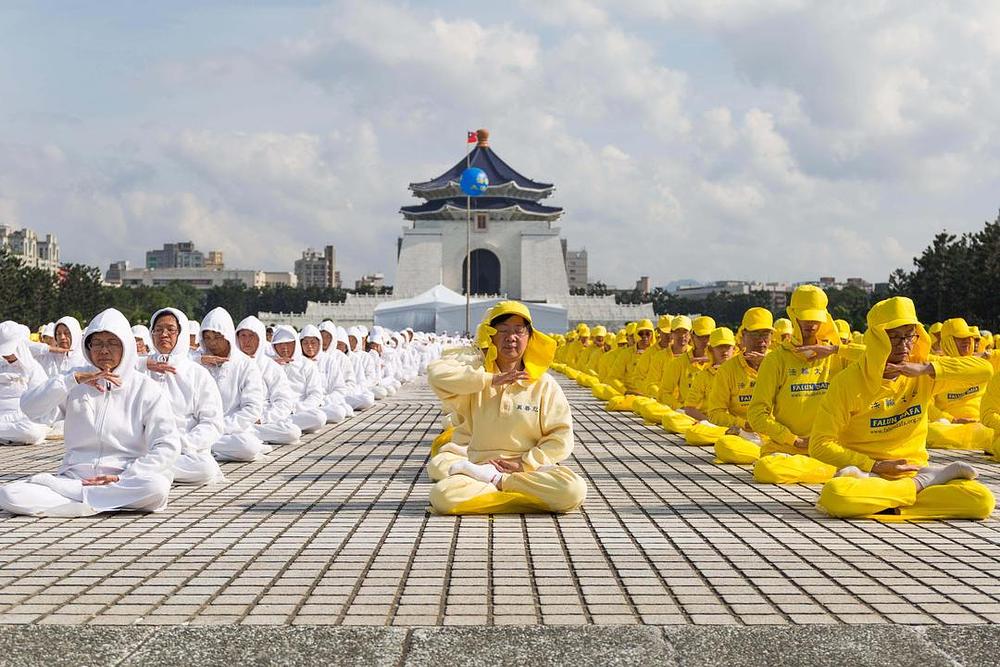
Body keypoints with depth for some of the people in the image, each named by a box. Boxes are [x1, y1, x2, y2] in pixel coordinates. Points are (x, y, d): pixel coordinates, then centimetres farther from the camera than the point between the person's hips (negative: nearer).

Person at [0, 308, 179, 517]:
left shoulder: (145, 387, 3)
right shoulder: (76, 379, 12)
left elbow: (167, 446, -5)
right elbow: (28, 406, -2)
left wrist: (123, 478, -15)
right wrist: (74, 379, -12)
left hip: (124, 480, -2)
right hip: (75, 475, 2)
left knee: (157, 487, -37)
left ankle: (74, 492, -20)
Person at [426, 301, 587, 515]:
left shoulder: (544, 384, 6)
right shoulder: (477, 374, 8)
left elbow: (561, 437, 1)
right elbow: (436, 372, -11)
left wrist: (524, 463, -11)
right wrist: (490, 380, -13)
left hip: (530, 471, 1)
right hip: (479, 464, -1)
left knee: (574, 489, -32)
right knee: (443, 495, -32)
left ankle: (495, 480, -14)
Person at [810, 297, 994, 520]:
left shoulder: (923, 372, 3)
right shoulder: (849, 381, -8)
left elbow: (985, 369, -7)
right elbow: (820, 444, -9)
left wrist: (926, 369, -16)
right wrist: (876, 466, -13)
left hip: (912, 473, 3)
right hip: (867, 473, -3)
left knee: (982, 501, -23)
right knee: (832, 495, -39)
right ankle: (922, 484, -16)